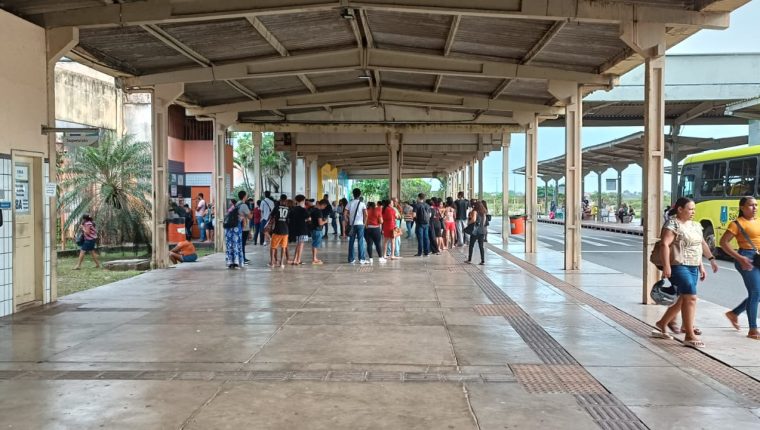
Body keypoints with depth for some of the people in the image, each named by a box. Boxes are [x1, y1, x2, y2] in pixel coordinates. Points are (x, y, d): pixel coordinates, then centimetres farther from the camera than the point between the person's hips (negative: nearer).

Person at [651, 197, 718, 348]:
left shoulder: (695, 225, 17)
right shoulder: (672, 224, -10)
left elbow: (698, 248, 23)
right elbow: (664, 244, -20)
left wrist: (701, 267, 20)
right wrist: (666, 266, -28)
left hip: (693, 268, 9)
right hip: (679, 266, -9)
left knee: (682, 299, 12)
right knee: (690, 298, -14)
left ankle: (661, 325, 26)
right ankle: (690, 336, -9)